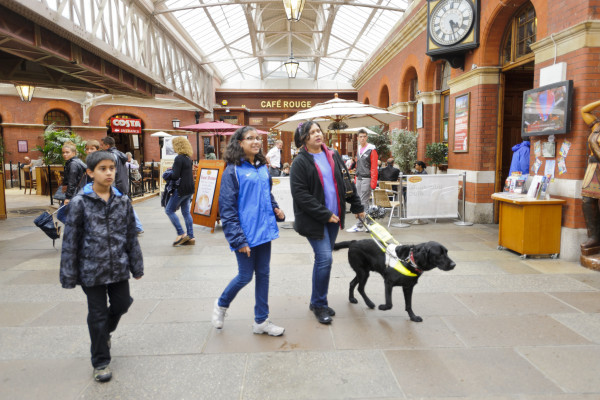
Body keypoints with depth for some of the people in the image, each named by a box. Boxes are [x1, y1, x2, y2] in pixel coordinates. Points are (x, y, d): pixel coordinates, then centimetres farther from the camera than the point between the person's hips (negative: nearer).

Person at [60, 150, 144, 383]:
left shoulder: (122, 201, 0)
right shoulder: (80, 203, -10)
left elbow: (131, 236, 6)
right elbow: (70, 241, -6)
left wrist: (136, 266, 8)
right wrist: (69, 276, -4)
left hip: (118, 267, 3)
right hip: (92, 270, -3)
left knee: (121, 305, 16)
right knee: (98, 315, 8)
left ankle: (105, 332, 49)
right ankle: (100, 362, 27)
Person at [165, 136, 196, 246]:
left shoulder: (179, 158, -15)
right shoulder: (188, 158, 12)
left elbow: (175, 176, -18)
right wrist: (173, 170, 10)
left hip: (182, 189, -9)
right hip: (190, 188, 9)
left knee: (169, 210, 1)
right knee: (186, 212, 12)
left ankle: (181, 234, -1)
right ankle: (190, 237, 13)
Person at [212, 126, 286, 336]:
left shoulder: (262, 167, 10)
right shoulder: (233, 170, -10)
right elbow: (227, 207, -12)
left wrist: (277, 210, 2)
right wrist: (238, 239, -16)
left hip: (264, 231, 6)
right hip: (246, 234, -6)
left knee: (263, 274, 12)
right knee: (245, 276, 5)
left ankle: (261, 321, 26)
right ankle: (221, 304, 35)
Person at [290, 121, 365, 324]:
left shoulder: (333, 156, 10)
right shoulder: (300, 162, -9)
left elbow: (346, 182, 17)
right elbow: (300, 195, -15)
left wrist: (357, 206, 17)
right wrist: (325, 215, -17)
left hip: (334, 217, 6)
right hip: (313, 220, -6)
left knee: (323, 259, 12)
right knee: (325, 259, -11)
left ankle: (317, 302, 27)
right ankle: (319, 305, 8)